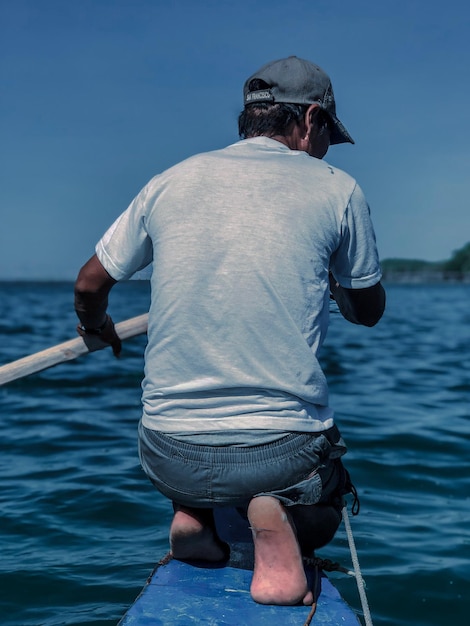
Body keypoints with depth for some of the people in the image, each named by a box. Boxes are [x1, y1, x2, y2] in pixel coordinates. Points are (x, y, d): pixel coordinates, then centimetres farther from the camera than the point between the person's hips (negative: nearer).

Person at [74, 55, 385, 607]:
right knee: (324, 506, 29)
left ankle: (191, 514, 10)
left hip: (170, 456, 5)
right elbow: (368, 311, 13)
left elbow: (90, 285, 16)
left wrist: (96, 329, 39)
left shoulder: (170, 183, 6)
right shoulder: (336, 189, -1)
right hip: (282, 451, -4)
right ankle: (276, 515, -7)